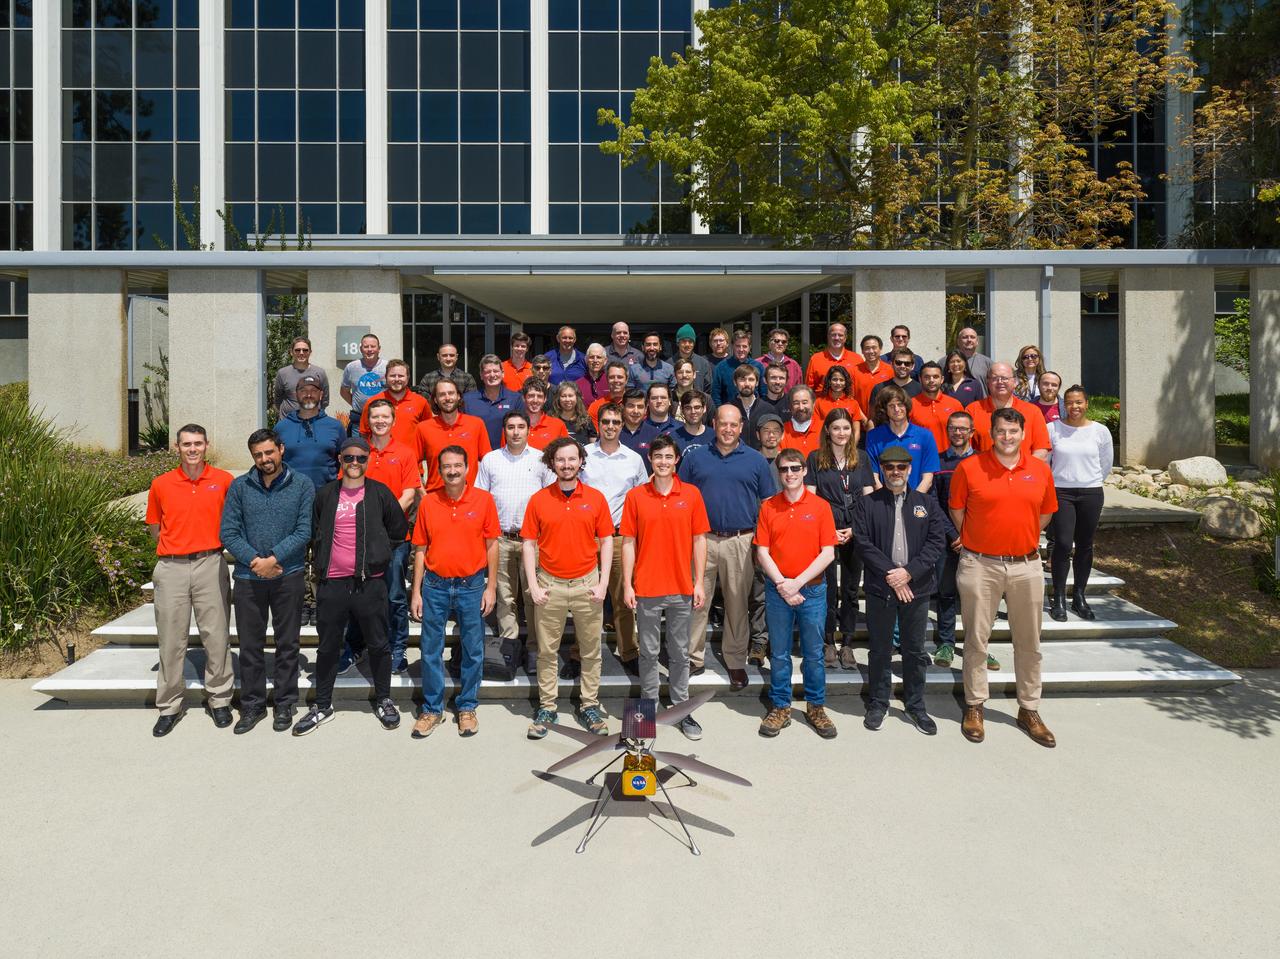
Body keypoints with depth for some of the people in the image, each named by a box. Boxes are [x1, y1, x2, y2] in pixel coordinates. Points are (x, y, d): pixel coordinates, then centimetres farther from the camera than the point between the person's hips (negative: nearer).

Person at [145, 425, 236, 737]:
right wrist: (177, 545, 6)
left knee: (216, 635, 3)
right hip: (171, 568, 1)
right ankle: (169, 706, 18)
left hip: (210, 565, -1)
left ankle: (219, 699, 18)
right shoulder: (161, 484, 3)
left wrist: (210, 542, 4)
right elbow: (154, 527, 15)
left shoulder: (224, 480, 0)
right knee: (171, 638, 7)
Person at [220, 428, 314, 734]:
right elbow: (229, 533, -1)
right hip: (248, 578, 1)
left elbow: (304, 531, -7)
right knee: (250, 646, 9)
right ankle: (252, 705, 22)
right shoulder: (239, 487, 4)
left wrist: (273, 559, -15)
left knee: (287, 644, 8)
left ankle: (285, 705, 21)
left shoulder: (302, 486, -1)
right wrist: (255, 560, -13)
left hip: (289, 576, -1)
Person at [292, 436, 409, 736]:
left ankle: (383, 700, 24)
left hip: (370, 582, -2)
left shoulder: (380, 493, 2)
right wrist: (323, 558, 9)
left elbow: (399, 530, 10)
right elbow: (314, 533, 18)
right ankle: (322, 706, 25)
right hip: (332, 583, 2)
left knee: (378, 644, 8)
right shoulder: (325, 494, 7)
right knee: (327, 646, 11)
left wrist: (377, 553, 5)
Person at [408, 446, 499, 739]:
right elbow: (420, 549, 5)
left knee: (473, 651, 8)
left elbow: (491, 545, 1)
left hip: (471, 586, -1)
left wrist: (491, 587, -3)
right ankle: (432, 709, 23)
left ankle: (467, 708, 25)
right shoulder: (428, 502, 0)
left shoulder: (483, 500, -3)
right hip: (435, 586, 1)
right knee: (430, 651, 7)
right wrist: (416, 592, 2)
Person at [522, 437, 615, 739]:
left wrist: (603, 583, -3)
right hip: (550, 585, 0)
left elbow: (606, 541, 3)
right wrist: (533, 585, -4)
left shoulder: (596, 498, 1)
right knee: (546, 651, 7)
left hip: (587, 583, 0)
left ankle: (589, 706, 22)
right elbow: (530, 544, 2)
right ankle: (546, 708, 19)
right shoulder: (538, 500, 0)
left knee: (591, 650, 8)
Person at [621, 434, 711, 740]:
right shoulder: (636, 496, -1)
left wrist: (699, 583, -1)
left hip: (682, 589, 1)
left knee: (680, 652, 11)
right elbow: (628, 543, 1)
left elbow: (699, 540, 3)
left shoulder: (691, 494, 1)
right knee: (649, 652, 9)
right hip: (646, 589, -1)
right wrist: (627, 585, -4)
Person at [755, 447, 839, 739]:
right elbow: (762, 552, -1)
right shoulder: (768, 506, 1)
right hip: (777, 590, 1)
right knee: (779, 654, 9)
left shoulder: (820, 506, -2)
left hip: (812, 589, -1)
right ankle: (780, 708, 23)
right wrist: (782, 584, -11)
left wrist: (798, 582, -12)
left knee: (814, 653, 9)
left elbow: (828, 553, -5)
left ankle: (816, 707, 24)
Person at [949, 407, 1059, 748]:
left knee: (1029, 642, 11)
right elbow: (957, 511, 4)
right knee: (976, 639, 6)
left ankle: (1029, 710, 26)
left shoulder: (1041, 470, 2)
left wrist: (1023, 539, 10)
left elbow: (1045, 513, 15)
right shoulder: (969, 468, -6)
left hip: (1026, 565, 3)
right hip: (980, 564, -2)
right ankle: (974, 707, 21)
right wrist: (974, 542, 6)